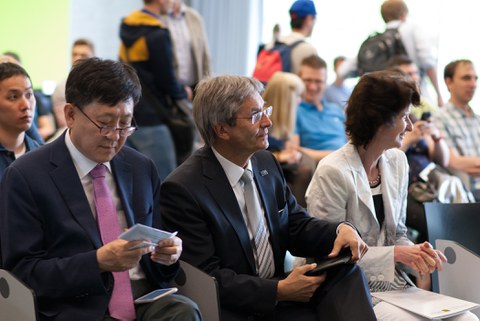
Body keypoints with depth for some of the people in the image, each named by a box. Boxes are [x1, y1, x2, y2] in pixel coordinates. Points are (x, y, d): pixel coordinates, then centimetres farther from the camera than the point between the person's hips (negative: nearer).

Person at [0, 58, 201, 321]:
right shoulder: (25, 177, -2)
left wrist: (167, 253, -2)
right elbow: (22, 271, -5)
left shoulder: (142, 168, 13)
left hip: (147, 299, 5)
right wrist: (99, 262, -18)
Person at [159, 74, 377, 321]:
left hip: (279, 294, 7)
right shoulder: (182, 189, -16)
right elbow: (206, 278, -18)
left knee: (345, 269, -16)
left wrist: (341, 230, -10)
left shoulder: (266, 162, 7)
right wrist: (279, 290, -22)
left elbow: (297, 226, 11)